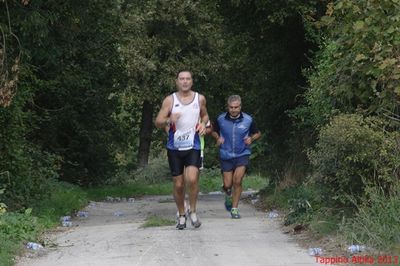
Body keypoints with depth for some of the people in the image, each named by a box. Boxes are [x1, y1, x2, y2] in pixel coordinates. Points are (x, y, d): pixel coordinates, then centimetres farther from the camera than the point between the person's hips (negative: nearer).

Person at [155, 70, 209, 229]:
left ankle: (192, 211, 0)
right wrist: (169, 120, -25)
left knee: (192, 179, -20)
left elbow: (205, 115, 22)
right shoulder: (170, 100, -1)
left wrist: (203, 124, -1)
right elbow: (158, 123, -4)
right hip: (174, 147, 0)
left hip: (193, 146, 0)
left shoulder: (199, 98, 4)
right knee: (178, 184, 4)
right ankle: (181, 215, 24)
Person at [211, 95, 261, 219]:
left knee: (237, 181, -15)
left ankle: (234, 209, -3)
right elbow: (213, 131, 14)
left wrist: (251, 138, -11)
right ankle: (228, 194, 38)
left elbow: (258, 133, 10)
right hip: (226, 156, 1)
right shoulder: (221, 119, -5)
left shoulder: (248, 120, -6)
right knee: (227, 184, 1)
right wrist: (218, 138, -7)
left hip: (242, 154, -1)